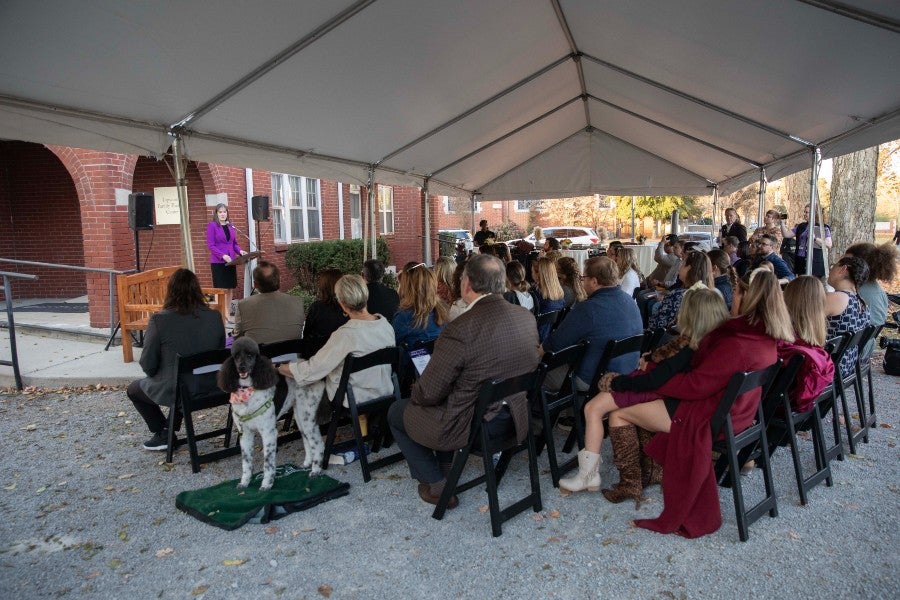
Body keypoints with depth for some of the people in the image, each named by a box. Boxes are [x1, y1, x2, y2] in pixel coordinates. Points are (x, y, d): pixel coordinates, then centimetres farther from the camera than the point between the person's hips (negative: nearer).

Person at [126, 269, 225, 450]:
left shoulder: (159, 319, -18)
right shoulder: (215, 317, -8)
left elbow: (147, 364, -10)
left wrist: (156, 376, 12)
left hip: (175, 392, -4)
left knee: (134, 389, 26)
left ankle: (163, 434, 22)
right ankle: (172, 430, 34)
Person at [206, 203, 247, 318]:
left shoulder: (230, 226, 12)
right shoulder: (212, 225, -5)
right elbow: (210, 245, -11)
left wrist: (240, 251, -4)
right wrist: (223, 256, -22)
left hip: (231, 261, 6)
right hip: (218, 262, -6)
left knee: (230, 288, 9)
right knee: (221, 289, -4)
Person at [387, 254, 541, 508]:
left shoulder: (460, 329, -27)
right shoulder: (527, 318, -6)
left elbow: (429, 393, -20)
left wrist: (416, 392, 5)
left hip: (473, 426, -7)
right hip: (513, 419, 7)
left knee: (396, 413, 17)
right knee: (449, 399, 33)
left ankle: (438, 486, 20)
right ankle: (446, 467, 38)